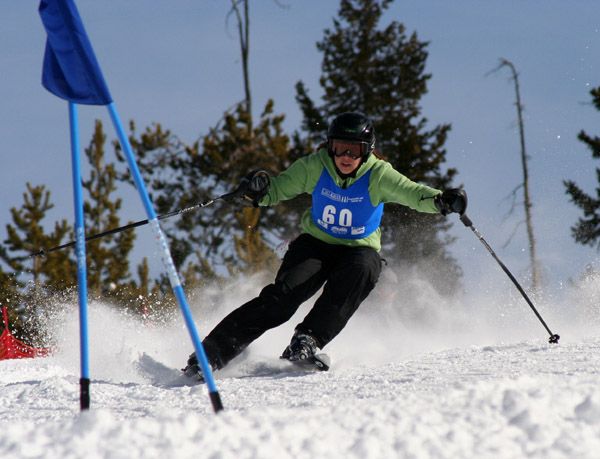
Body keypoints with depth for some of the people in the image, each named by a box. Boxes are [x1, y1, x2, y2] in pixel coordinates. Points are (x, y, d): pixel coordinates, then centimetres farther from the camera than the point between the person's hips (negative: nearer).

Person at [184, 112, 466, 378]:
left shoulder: (378, 175, -15)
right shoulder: (315, 167, -10)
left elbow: (414, 193, -28)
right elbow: (278, 188, -3)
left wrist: (441, 200, -49)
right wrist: (259, 190, -27)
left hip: (358, 249, 0)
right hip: (315, 244, 0)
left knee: (361, 271, -36)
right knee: (285, 294, -23)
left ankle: (308, 340, -35)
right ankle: (212, 352, -25)